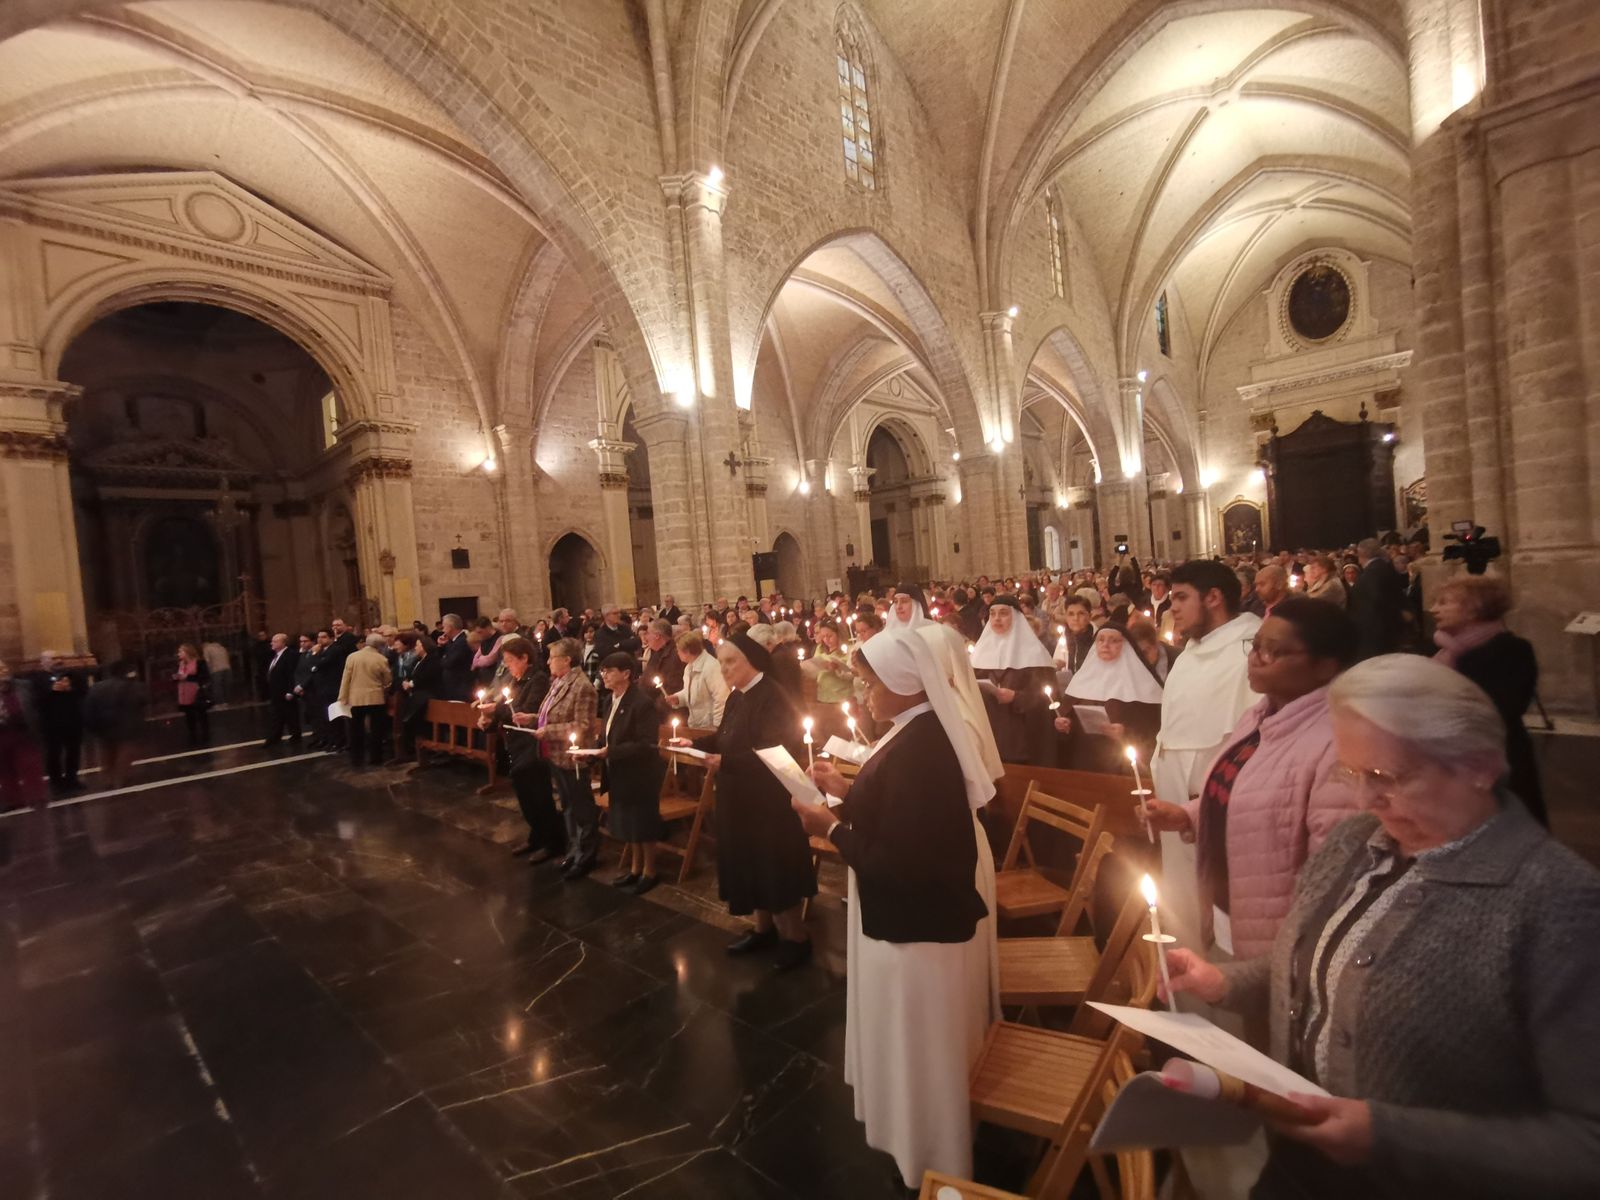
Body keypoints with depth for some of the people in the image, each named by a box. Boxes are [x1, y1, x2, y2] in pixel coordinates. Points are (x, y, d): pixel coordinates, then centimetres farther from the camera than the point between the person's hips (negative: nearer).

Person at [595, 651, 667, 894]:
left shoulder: (642, 702, -23)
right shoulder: (609, 700, 6)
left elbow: (646, 744, -26)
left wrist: (611, 752, -26)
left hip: (640, 774, -8)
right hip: (619, 774, 8)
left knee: (643, 824, 7)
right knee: (628, 823, 20)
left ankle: (649, 872, 25)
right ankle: (634, 868, 37)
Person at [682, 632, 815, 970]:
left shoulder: (772, 698, -22)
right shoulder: (737, 697, 7)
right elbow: (724, 738, 13)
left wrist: (725, 761, -28)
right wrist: (695, 743, -2)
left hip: (767, 799, -9)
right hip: (740, 798, 9)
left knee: (773, 864, 2)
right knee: (751, 863, 17)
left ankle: (795, 937, 19)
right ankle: (764, 928, 33)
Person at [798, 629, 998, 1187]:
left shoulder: (914, 751, -32)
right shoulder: (928, 732, -1)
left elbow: (897, 864, -31)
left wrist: (832, 828, -20)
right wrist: (847, 789, 4)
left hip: (914, 927, -10)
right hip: (936, 912, 10)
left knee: (919, 1056, 15)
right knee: (932, 1053, 30)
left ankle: (928, 1163, 39)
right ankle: (937, 1150, 53)